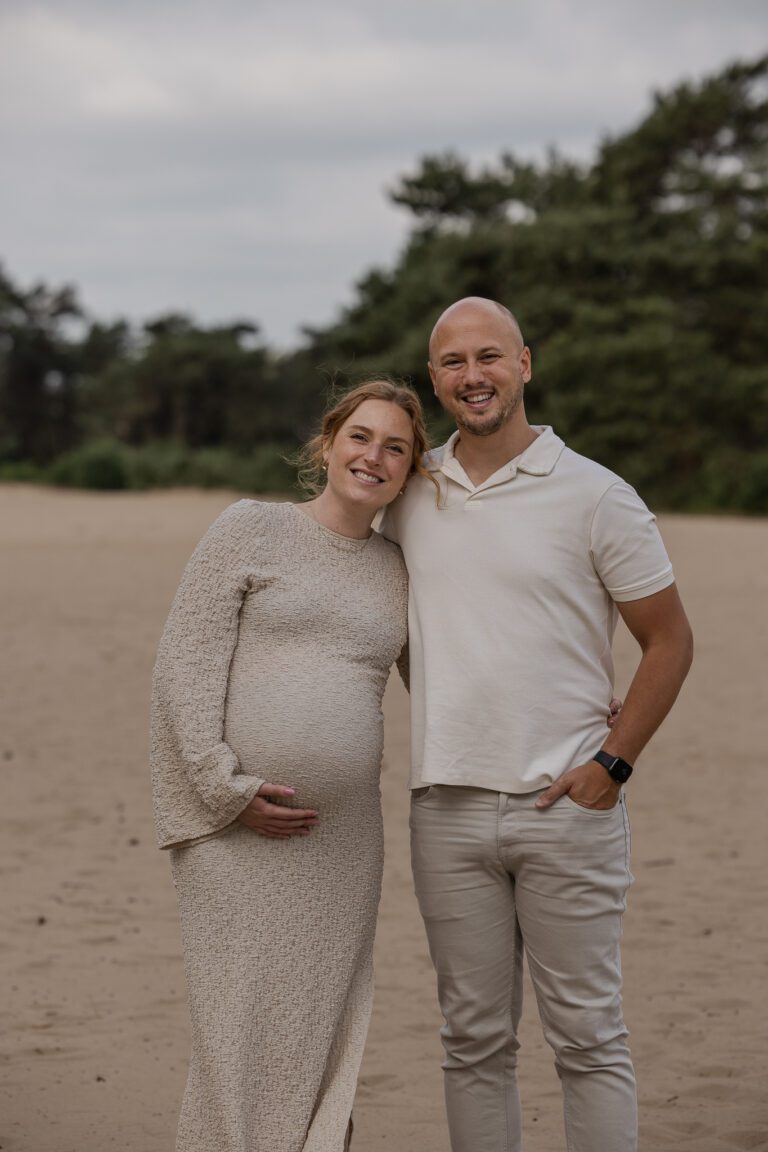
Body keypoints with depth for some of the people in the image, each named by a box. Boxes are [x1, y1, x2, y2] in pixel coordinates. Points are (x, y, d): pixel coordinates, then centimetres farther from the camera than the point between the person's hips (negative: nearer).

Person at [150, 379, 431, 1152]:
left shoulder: (399, 573, 14)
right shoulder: (250, 529, 1)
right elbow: (184, 667, -4)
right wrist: (227, 788, -12)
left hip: (342, 837, 4)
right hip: (236, 827, -4)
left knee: (320, 1039, 5)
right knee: (237, 1030, -5)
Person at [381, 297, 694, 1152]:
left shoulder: (595, 496, -3)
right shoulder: (409, 496, 8)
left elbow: (669, 641, 3)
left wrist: (612, 764, -6)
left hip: (565, 804, -3)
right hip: (447, 809, 4)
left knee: (586, 1034, 0)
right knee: (475, 1038, 9)